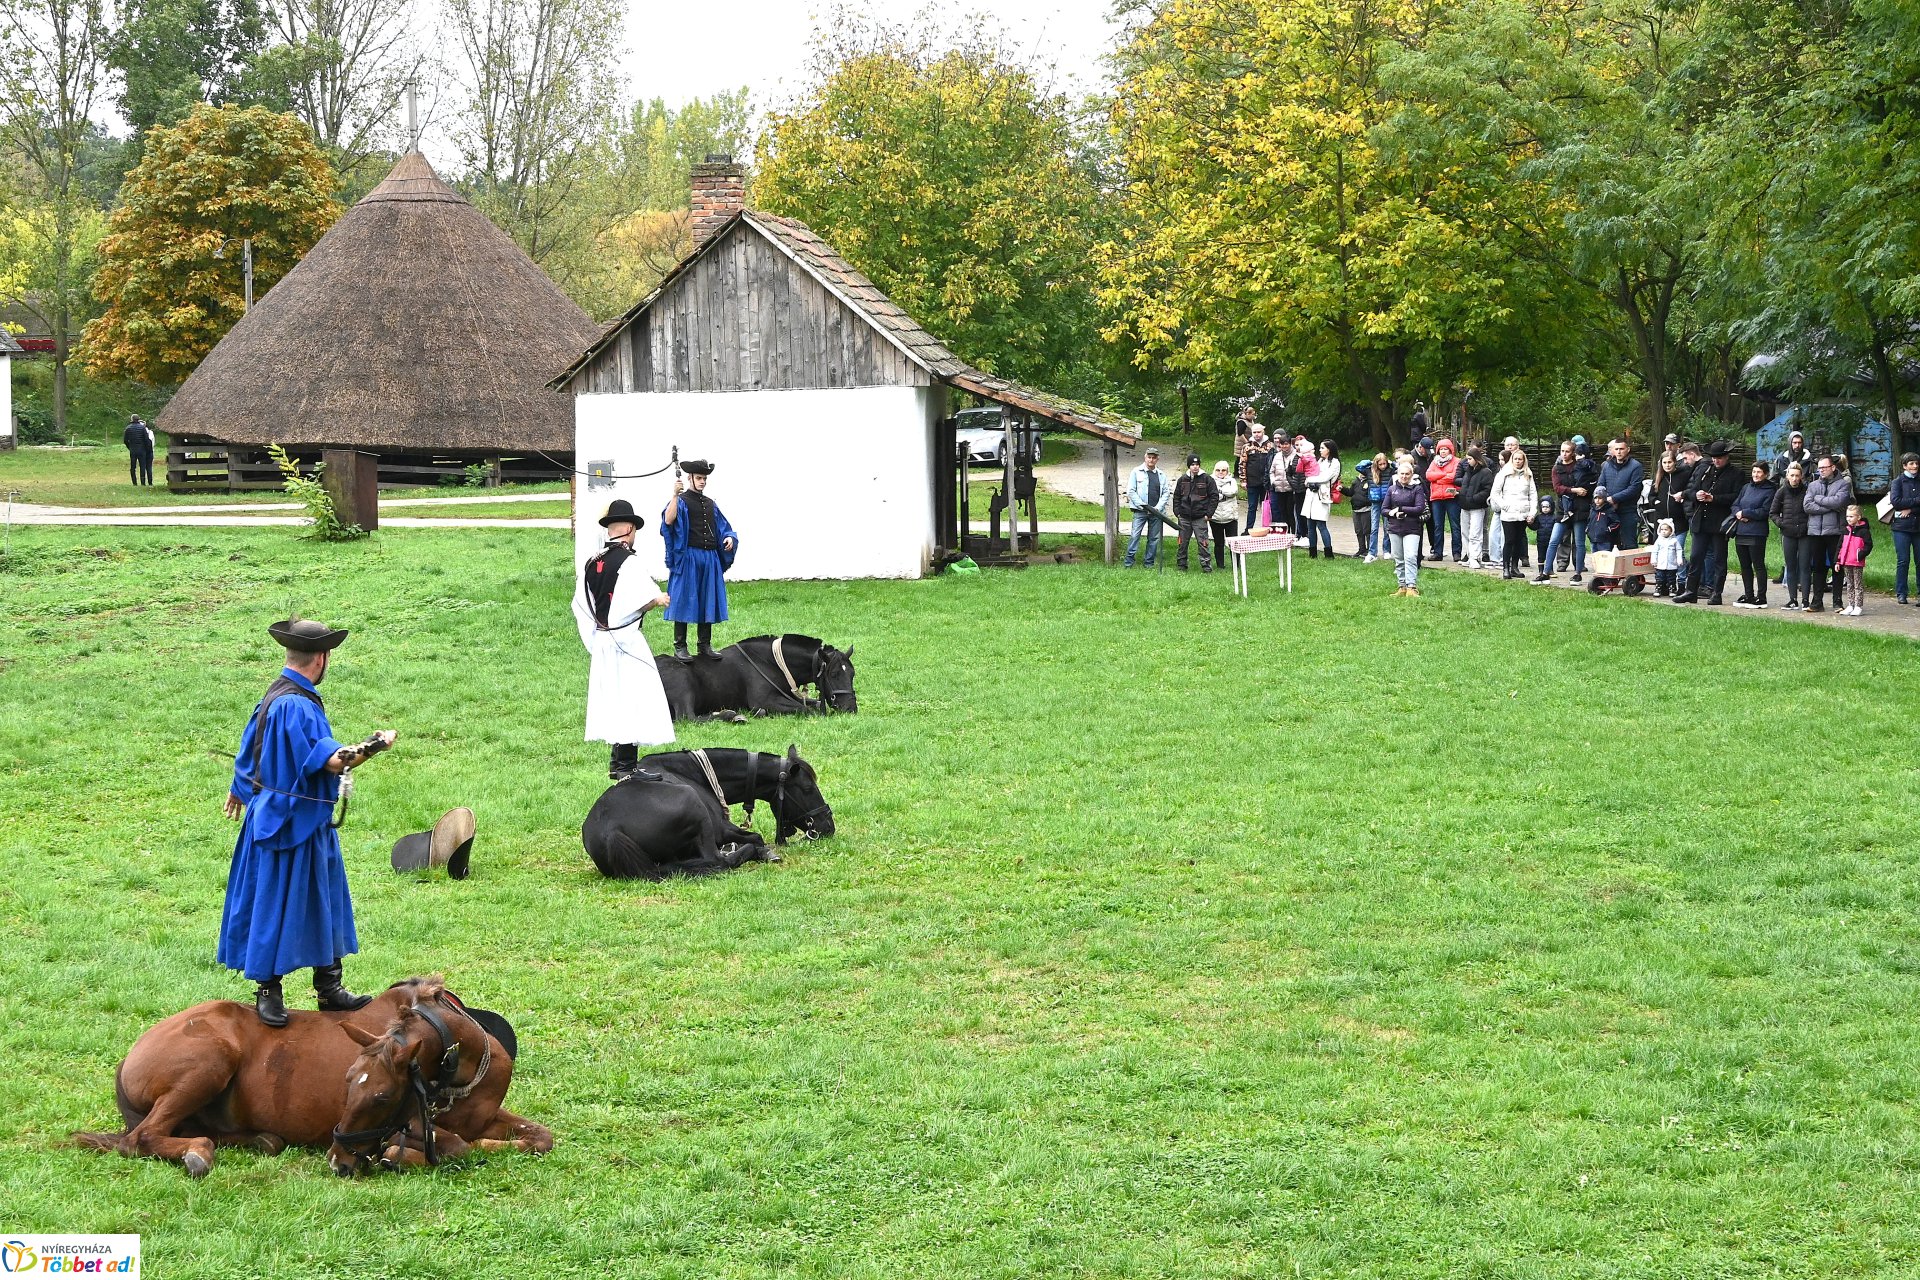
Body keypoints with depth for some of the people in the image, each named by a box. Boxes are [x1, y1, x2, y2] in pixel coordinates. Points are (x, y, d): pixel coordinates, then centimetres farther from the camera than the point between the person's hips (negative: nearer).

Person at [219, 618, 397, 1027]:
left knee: (324, 902, 16)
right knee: (278, 905, 1)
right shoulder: (296, 706, -24)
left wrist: (240, 792, 36)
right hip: (290, 823, -11)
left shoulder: (275, 696, 8)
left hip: (310, 823, 11)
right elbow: (333, 760, -35)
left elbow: (249, 750, 21)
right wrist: (376, 744, -30)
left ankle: (329, 988, 25)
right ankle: (267, 992, 12)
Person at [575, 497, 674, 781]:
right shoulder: (626, 562, -17)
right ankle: (627, 767, -4)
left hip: (600, 639, 8)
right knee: (633, 698, -3)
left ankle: (617, 762, 21)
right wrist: (659, 601, 0)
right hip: (626, 640, -8)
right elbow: (645, 598, -21)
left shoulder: (591, 562, 7)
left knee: (612, 698, 15)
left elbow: (580, 604, 12)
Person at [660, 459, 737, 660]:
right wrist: (675, 495, -31)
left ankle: (705, 645, 16)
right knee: (684, 600, -3)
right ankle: (680, 647, 1)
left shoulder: (710, 504, 16)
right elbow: (668, 520, -21)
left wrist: (729, 538, 0)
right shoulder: (681, 501, -3)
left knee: (708, 602, 8)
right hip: (687, 558, -6)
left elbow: (723, 528, 22)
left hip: (710, 559, 6)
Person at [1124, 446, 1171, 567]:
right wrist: (1142, 505, -10)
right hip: (1140, 511, -3)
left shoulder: (1161, 475, 12)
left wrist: (1158, 507, -6)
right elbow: (1131, 491, -2)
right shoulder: (1137, 472, 3)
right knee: (1135, 535, -10)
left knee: (1154, 538, 4)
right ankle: (1128, 562, -8)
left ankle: (1149, 563, 12)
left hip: (1156, 512, 3)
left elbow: (1166, 493, 9)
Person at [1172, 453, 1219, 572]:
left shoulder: (1207, 479, -3)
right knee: (1182, 543, 8)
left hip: (1200, 518, -4)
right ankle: (1181, 565, 18)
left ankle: (1206, 566, -3)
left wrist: (1209, 514, -6)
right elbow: (1176, 497, 17)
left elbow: (1214, 496, -1)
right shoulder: (1182, 480, 9)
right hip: (1184, 518, 4)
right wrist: (1177, 512, 6)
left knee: (1203, 542, -8)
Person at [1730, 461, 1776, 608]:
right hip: (1741, 532, 7)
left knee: (1758, 565, -3)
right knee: (1745, 566, 12)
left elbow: (1764, 512, -12)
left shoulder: (1770, 491, -4)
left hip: (1756, 533, -7)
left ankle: (1761, 598, 1)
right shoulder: (1746, 487, 16)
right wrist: (1738, 514, -8)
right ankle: (1748, 595, 20)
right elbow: (1735, 505, 14)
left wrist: (1744, 513, -11)